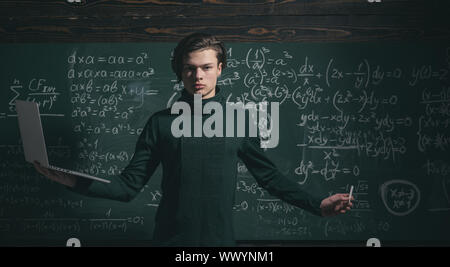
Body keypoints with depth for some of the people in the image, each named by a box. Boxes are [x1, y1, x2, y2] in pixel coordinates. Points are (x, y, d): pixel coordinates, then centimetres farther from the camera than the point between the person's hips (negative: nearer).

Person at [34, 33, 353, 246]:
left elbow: (268, 175, 8)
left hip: (220, 238, 0)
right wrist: (75, 182, -14)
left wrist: (316, 204, 0)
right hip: (171, 238, 0)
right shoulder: (162, 122, 2)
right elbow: (129, 185, 0)